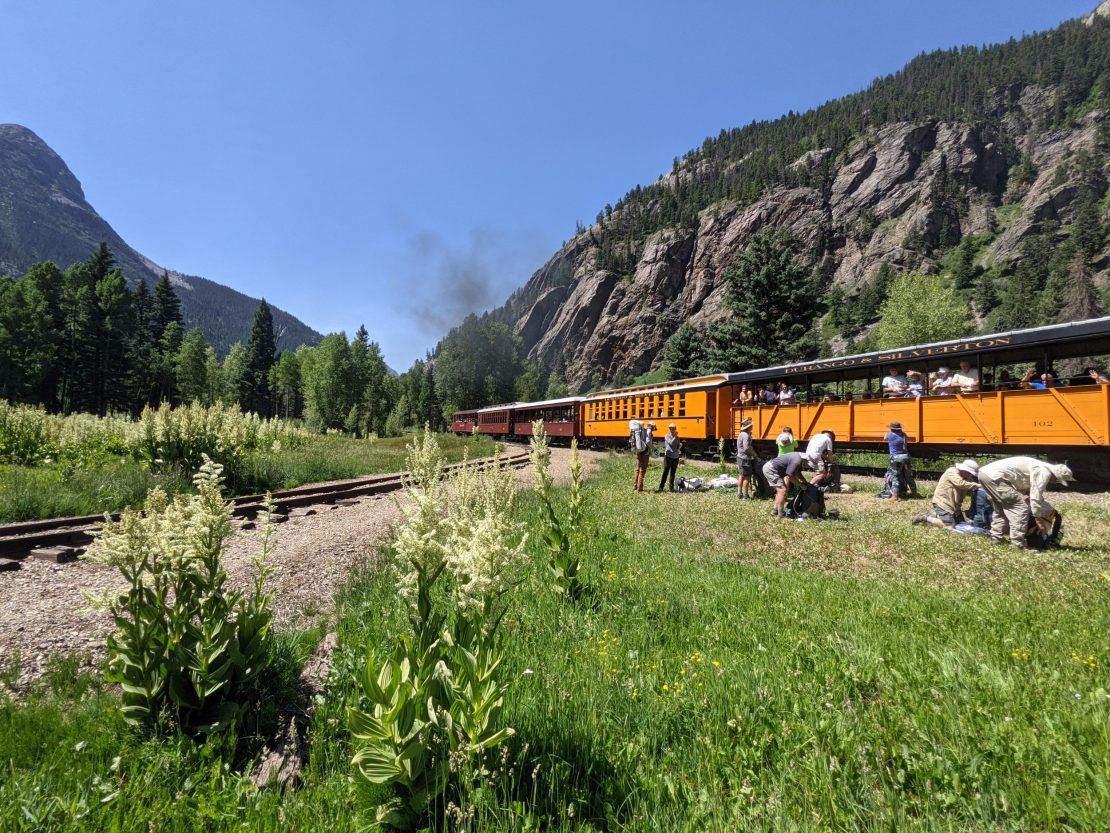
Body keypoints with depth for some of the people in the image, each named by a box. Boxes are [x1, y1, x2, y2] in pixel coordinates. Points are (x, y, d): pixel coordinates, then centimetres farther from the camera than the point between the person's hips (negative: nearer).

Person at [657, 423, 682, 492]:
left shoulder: (677, 438, 11)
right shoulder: (667, 436, -2)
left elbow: (678, 448, 12)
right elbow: (671, 443, -18)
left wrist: (680, 446, -9)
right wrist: (675, 436, -13)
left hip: (675, 457, 4)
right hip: (668, 456, -4)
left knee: (673, 473, 9)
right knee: (665, 472, -6)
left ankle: (671, 487, 15)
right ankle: (661, 487, -4)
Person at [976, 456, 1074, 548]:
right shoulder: (1044, 472, -4)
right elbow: (1036, 496, -8)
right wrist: (1038, 518, 0)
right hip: (995, 476, -10)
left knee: (1000, 510, 24)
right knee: (1020, 508, -5)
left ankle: (997, 539, 25)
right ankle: (1017, 544, -4)